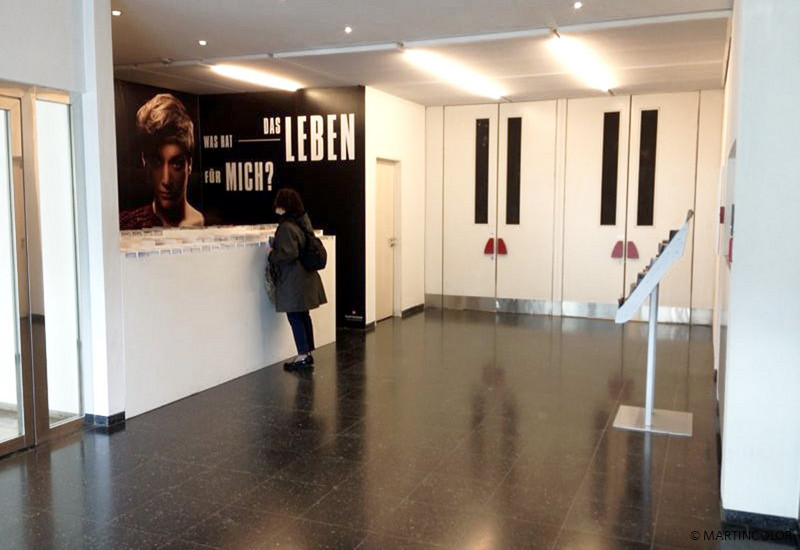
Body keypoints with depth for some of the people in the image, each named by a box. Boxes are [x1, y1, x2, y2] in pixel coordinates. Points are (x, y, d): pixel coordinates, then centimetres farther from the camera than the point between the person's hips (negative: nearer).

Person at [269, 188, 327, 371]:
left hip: (292, 281, -9)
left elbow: (289, 254, -25)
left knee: (295, 317, -2)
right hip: (305, 278, 9)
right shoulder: (302, 222, 9)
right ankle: (308, 354, 23)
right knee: (303, 315, 15)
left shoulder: (286, 227, -19)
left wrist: (272, 254, -8)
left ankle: (303, 357, 2)